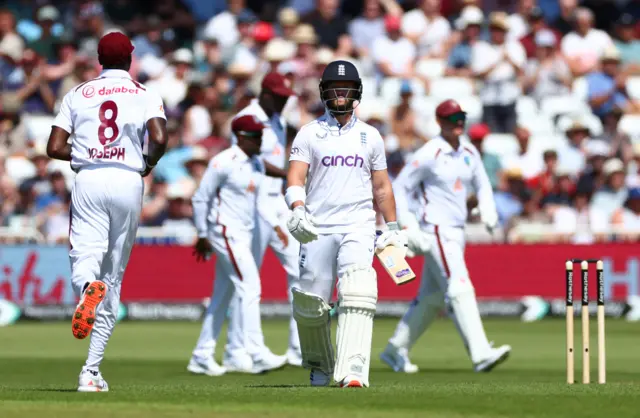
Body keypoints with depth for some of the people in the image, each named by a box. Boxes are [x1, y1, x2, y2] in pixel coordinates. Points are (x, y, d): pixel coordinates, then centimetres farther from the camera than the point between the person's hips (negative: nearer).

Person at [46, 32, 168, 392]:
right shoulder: (145, 95, 7)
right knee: (114, 276, 7)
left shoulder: (78, 95, 11)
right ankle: (92, 370, 5)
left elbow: (55, 148, 4)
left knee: (85, 256, -9)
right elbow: (159, 139, -11)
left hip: (88, 181, 0)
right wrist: (149, 163, 10)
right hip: (128, 181, 0)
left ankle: (88, 289, -51)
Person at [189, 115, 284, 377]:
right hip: (226, 233, -9)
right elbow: (200, 198, -10)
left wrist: (276, 226, -5)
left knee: (222, 296, 11)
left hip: (244, 235, 9)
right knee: (250, 288, -15)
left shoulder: (257, 165, 11)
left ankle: (201, 357, 17)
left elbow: (261, 201, 11)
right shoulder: (224, 163, -14)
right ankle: (256, 356, -17)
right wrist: (203, 236, -8)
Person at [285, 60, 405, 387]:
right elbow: (295, 177, -4)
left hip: (359, 228, 0)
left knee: (357, 295, -20)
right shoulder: (310, 133, 7)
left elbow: (381, 186, 21)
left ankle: (352, 370, -30)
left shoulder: (371, 136, 15)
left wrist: (392, 228, 18)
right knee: (310, 302, 0)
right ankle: (319, 366, 23)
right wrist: (298, 209, -22)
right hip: (317, 228, 0)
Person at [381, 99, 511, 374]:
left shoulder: (469, 153, 11)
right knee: (460, 290, -18)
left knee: (432, 298, 14)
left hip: (457, 234, 8)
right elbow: (399, 188, -7)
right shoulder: (429, 154, -9)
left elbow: (482, 185, 22)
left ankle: (395, 350, 26)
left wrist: (488, 209, 1)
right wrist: (408, 226, -15)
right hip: (437, 231, -8)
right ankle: (480, 354, -26)